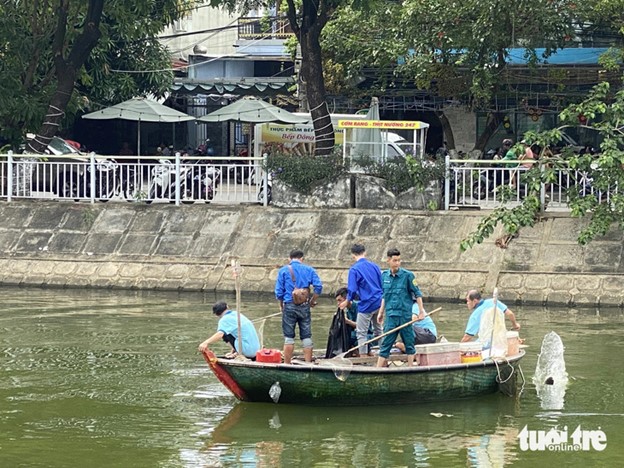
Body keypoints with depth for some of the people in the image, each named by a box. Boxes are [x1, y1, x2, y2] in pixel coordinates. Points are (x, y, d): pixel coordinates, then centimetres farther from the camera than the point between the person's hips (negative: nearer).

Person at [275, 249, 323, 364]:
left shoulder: (283, 270, 2)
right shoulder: (309, 270, 5)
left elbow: (279, 291, -1)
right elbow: (318, 286, -3)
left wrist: (281, 305, 13)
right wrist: (312, 301, 9)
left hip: (289, 306, -1)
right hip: (304, 307, 1)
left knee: (289, 337, 4)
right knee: (306, 336, 7)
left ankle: (287, 364, 5)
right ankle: (308, 363, 7)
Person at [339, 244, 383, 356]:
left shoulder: (354, 269, -11)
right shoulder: (374, 266, 7)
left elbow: (352, 290, -13)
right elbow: (382, 285, 13)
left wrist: (347, 302, 4)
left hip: (366, 305, -6)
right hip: (379, 303, 6)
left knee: (361, 333, 3)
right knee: (378, 331, 19)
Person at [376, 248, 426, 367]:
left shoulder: (408, 275, -5)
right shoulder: (384, 276, 7)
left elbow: (417, 293, -1)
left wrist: (421, 310, -6)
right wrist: (381, 312, 18)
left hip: (405, 315, -3)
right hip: (390, 316, 3)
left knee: (409, 343, 6)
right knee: (386, 343, 1)